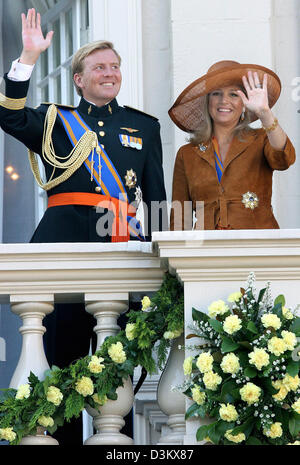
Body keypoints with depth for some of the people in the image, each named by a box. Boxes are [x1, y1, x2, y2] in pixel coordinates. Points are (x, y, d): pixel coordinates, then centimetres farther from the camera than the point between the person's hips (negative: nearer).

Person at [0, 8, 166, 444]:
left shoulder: (145, 126, 20)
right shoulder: (55, 120, 16)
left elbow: (156, 195, 15)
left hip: (123, 247, 1)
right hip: (66, 243, -1)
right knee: (63, 347, -2)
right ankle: (65, 437, 5)